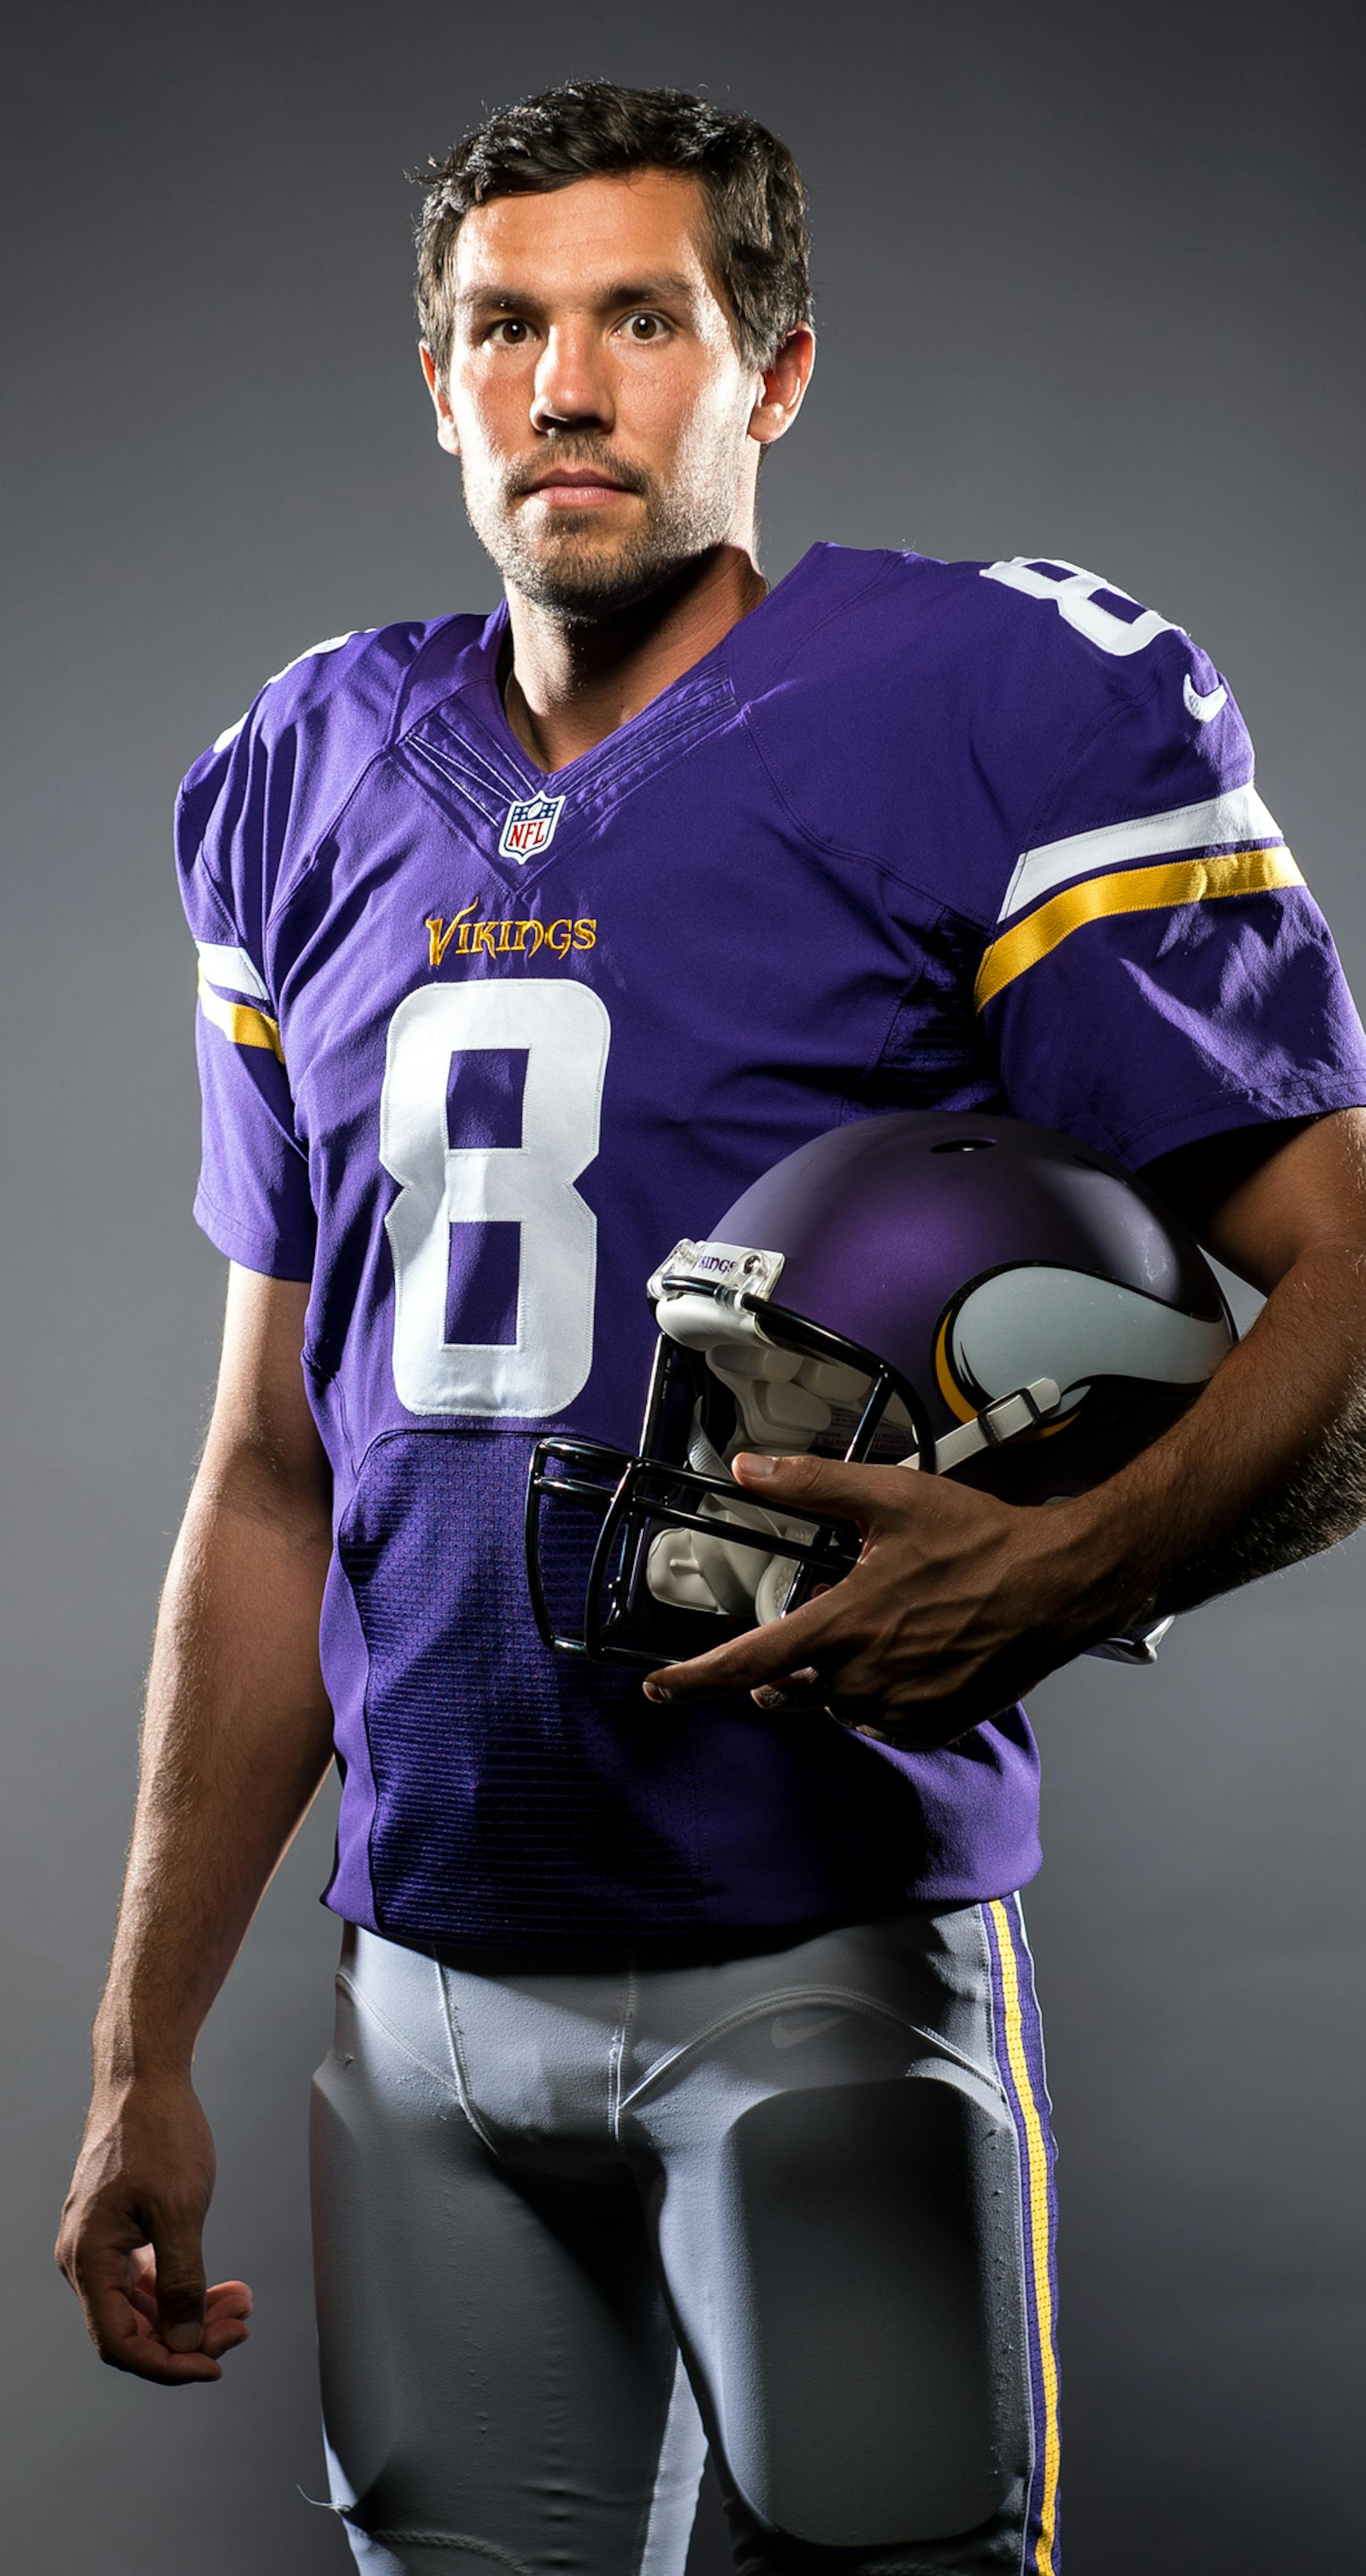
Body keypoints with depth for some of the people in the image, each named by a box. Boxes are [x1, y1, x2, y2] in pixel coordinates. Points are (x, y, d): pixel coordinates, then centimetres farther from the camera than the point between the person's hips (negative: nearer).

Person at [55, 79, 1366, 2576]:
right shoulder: (316, 797, 10)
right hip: (426, 1991, 5)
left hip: (820, 1964, -5)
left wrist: (1070, 1572, -29)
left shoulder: (1002, 716, -6)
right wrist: (145, 2055, 14)